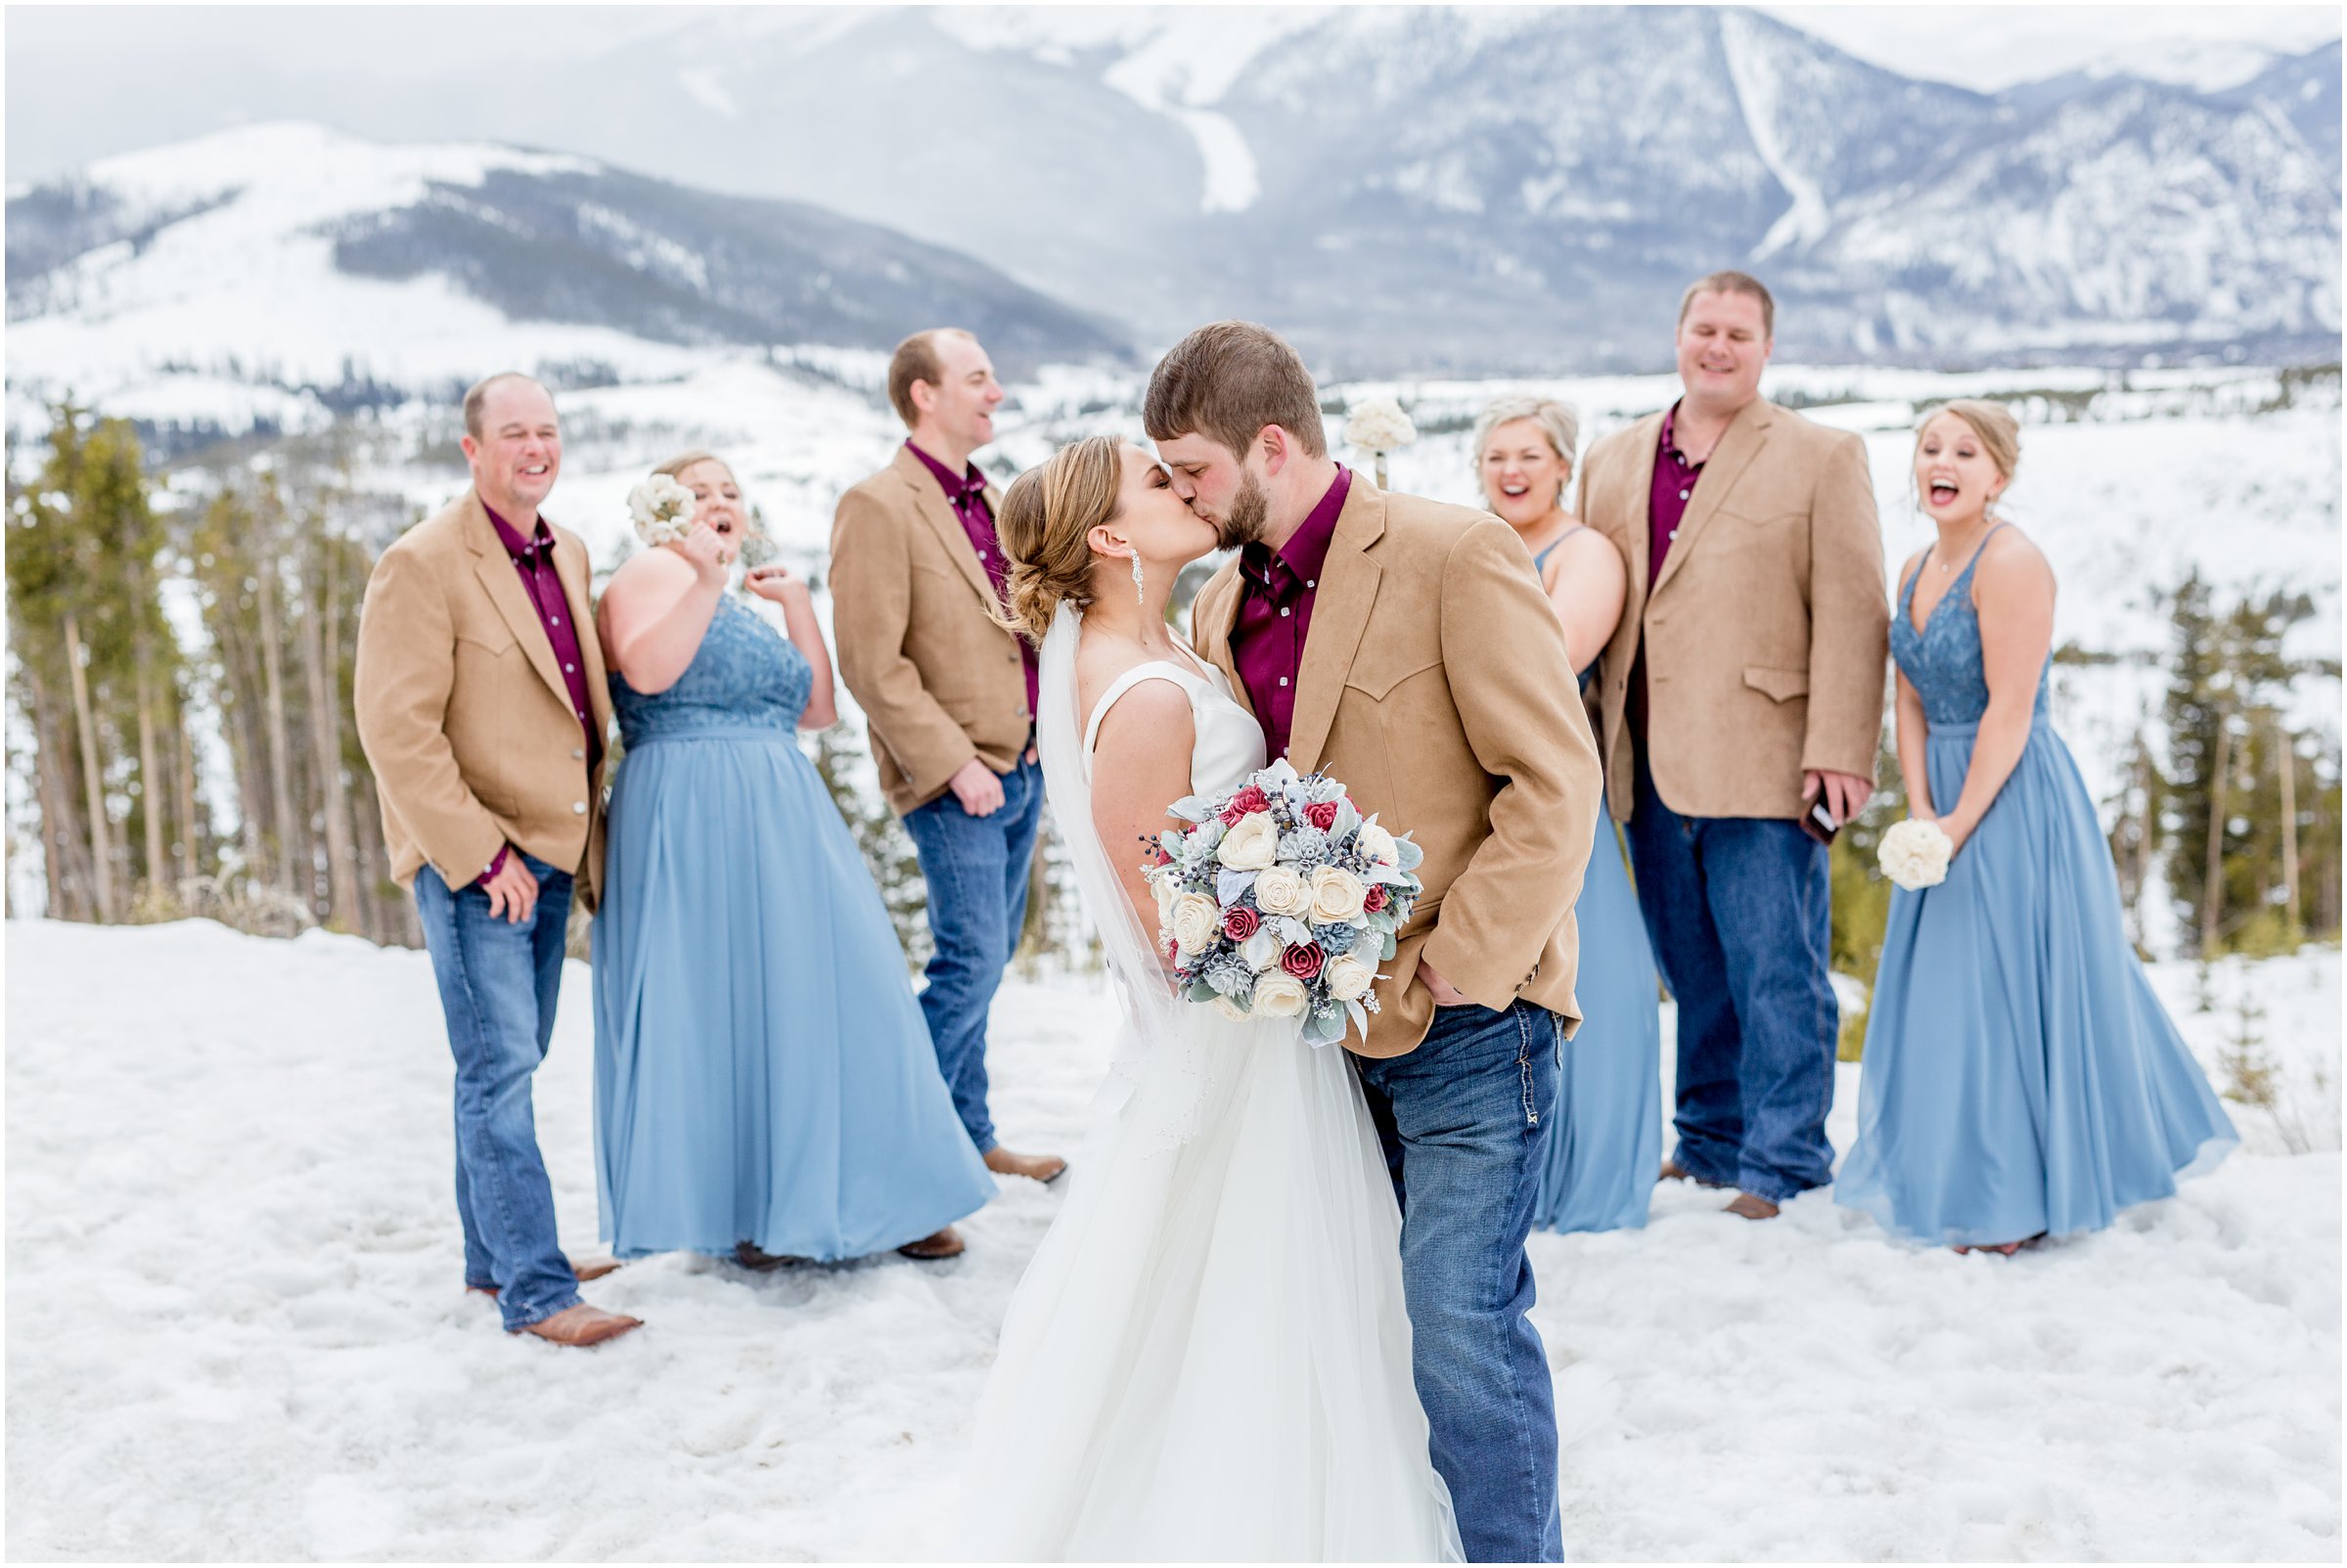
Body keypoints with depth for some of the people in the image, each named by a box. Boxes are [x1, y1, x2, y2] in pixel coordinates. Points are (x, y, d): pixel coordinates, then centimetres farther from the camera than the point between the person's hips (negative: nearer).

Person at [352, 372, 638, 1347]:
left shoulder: (569, 556, 12)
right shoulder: (422, 564, -12)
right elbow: (394, 727, -17)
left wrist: (585, 843, 15)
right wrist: (480, 854, -18)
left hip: (552, 853, 8)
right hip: (471, 862, -8)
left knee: (511, 1063, 15)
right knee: (500, 1067, -7)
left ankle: (493, 1257, 26)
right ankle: (536, 1290, -4)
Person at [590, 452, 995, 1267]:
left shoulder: (746, 607, 23)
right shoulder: (653, 572, -1)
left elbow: (817, 709, 17)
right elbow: (645, 669, -20)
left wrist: (797, 602, 11)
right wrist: (705, 578, -23)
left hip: (785, 824, 8)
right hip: (694, 823, -8)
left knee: (826, 994, 5)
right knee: (718, 1007, -3)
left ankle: (864, 1195, 14)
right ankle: (734, 1207, 8)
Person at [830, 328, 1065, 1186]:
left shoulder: (993, 500, 14)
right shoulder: (878, 505, -11)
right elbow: (870, 663, -16)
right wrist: (954, 763, -18)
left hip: (1021, 769, 8)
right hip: (954, 784, -8)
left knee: (988, 961, 14)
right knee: (970, 966, -8)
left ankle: (969, 1137, 26)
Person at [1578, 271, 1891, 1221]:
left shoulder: (1823, 458, 2)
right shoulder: (1611, 463, 15)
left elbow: (1853, 614, -5)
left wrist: (1840, 751, -13)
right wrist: (1588, 744, 11)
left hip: (1762, 768, -5)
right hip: (1650, 769, 5)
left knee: (1777, 972, -1)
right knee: (1692, 973, 14)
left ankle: (1784, 1162, 9)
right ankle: (1711, 1142, 27)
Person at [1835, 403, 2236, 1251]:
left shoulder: (2010, 562, -16)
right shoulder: (1916, 569, 9)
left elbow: (2010, 710, -19)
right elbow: (1912, 703, 9)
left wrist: (1962, 821, -17)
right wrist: (1921, 812, -3)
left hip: (2013, 799, -8)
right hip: (1946, 803, 8)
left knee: (2009, 987, -2)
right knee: (1944, 990, 14)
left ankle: (2022, 1202, 11)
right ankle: (1952, 1179, 29)